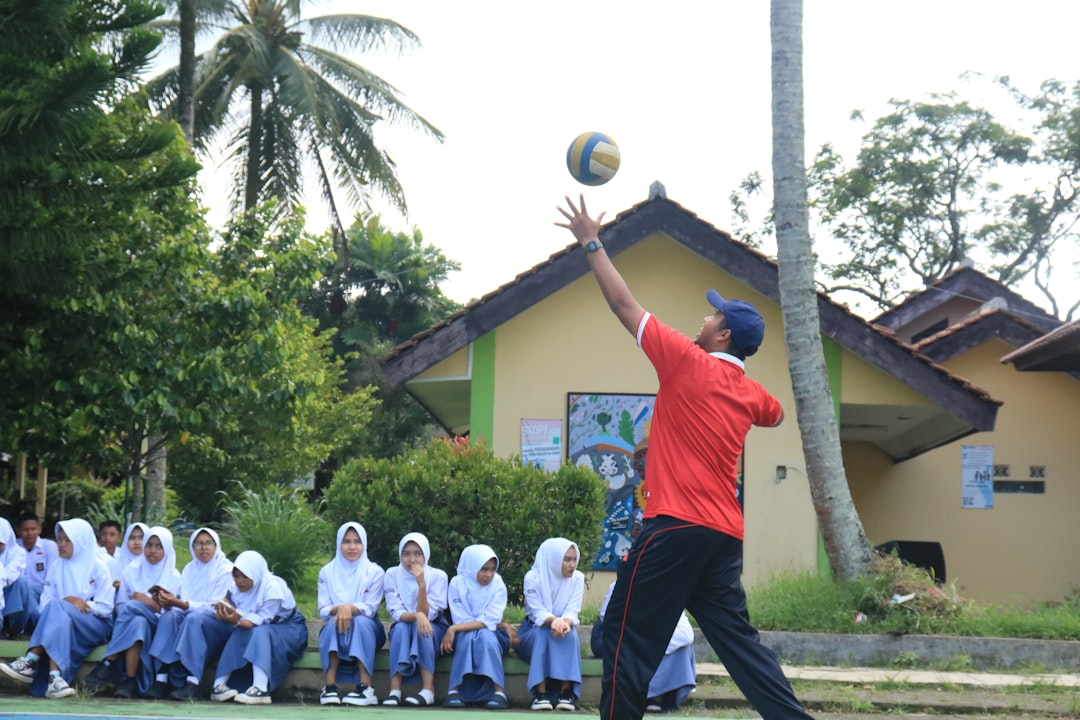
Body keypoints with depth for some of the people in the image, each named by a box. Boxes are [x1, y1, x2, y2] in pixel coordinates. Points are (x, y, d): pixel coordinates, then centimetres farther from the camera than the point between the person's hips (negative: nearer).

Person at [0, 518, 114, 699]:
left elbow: (105, 608, -3)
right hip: (61, 622, 3)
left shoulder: (98, 567, 2)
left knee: (56, 608, -33)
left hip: (95, 626, -3)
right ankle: (54, 678, -49)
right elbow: (44, 605, 4)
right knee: (54, 609, -35)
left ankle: (30, 662, -42)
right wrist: (67, 601, -15)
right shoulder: (56, 567, 12)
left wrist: (72, 604, -13)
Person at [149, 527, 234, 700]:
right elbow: (183, 600, 6)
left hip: (219, 625, -5)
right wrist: (170, 602, -19)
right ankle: (161, 679, -36)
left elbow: (215, 608, -15)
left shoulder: (225, 570, -5)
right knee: (169, 616, -26)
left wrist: (180, 604, -25)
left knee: (194, 617, -36)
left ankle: (192, 684, -43)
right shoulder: (189, 569, 14)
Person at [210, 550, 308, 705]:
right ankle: (219, 685, -32)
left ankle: (261, 690, -48)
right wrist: (226, 617, -36)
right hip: (256, 633, 5)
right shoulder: (236, 589, -3)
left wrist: (238, 621, -47)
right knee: (239, 633, -27)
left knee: (260, 632, -35)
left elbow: (262, 621, -30)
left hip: (290, 631, -5)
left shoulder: (273, 587, -23)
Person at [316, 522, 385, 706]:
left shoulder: (375, 572, 0)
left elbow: (370, 608, -10)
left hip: (367, 629, -1)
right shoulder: (327, 572, 4)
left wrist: (350, 608, -31)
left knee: (360, 622, -35)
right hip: (335, 630, 1)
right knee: (334, 621, -33)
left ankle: (365, 687, -43)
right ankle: (329, 686, -43)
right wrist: (338, 609, -27)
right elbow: (323, 610, -3)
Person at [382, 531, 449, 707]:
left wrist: (422, 584, -34)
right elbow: (396, 613, -17)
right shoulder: (392, 575, -10)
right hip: (403, 630, 1)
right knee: (401, 627, -33)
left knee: (422, 625, -34)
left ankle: (428, 690, -41)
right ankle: (394, 690, -41)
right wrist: (416, 616, -38)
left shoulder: (438, 576, -13)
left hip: (435, 632, -1)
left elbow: (427, 614, -22)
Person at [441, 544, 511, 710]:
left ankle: (498, 691, -39)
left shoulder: (498, 585, -7)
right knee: (469, 635, -34)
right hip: (464, 638, 0)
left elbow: (490, 620, -19)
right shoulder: (457, 583, -7)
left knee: (486, 635, -34)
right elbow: (460, 620, -13)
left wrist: (454, 629, -29)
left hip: (491, 636, 0)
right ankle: (454, 690, -37)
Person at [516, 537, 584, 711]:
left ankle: (566, 692, -35)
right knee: (543, 633, -36)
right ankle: (540, 693, -41)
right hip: (532, 634, -2)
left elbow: (572, 612, -16)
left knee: (569, 632, -32)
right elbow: (538, 613, -23)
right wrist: (554, 621, -47)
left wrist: (564, 622, -41)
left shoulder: (578, 578, -7)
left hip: (564, 633, 2)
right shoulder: (533, 577, -14)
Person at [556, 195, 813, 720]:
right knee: (735, 637, 8)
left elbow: (623, 304, 0)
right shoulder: (750, 394, 13)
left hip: (676, 525, -7)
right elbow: (775, 414, 40)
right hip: (725, 533, 7)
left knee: (628, 632, -1)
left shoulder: (689, 361, -5)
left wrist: (591, 243, 10)